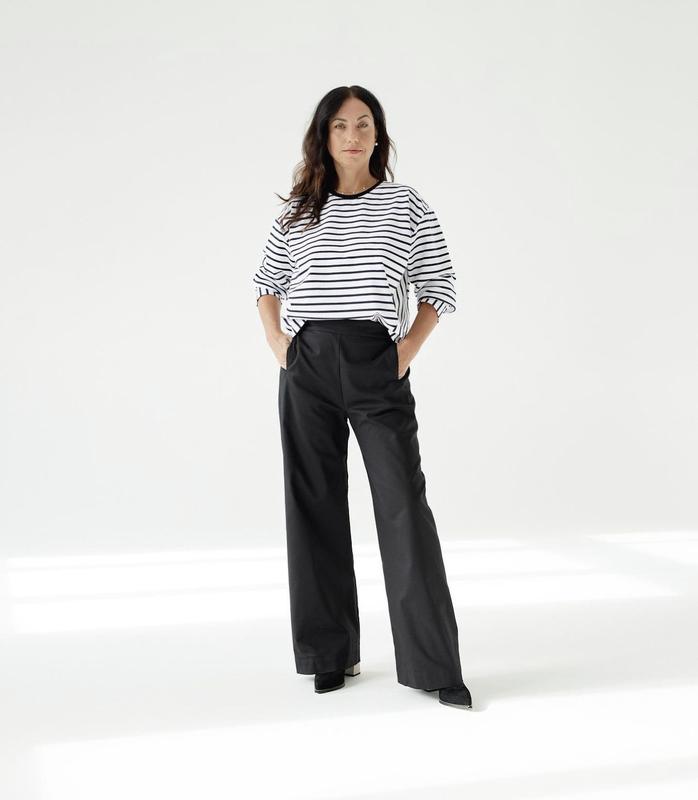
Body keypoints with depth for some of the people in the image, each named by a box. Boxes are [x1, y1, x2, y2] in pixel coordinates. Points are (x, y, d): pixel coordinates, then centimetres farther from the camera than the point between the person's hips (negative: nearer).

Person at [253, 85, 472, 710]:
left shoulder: (407, 206, 5)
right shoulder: (299, 211, 11)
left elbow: (440, 289, 7)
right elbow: (265, 282, 22)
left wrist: (407, 352, -5)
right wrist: (276, 340, 7)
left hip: (377, 366, -2)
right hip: (307, 369, 3)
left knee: (405, 506, -7)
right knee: (317, 509, 6)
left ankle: (434, 665, 1)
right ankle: (332, 652, 20)